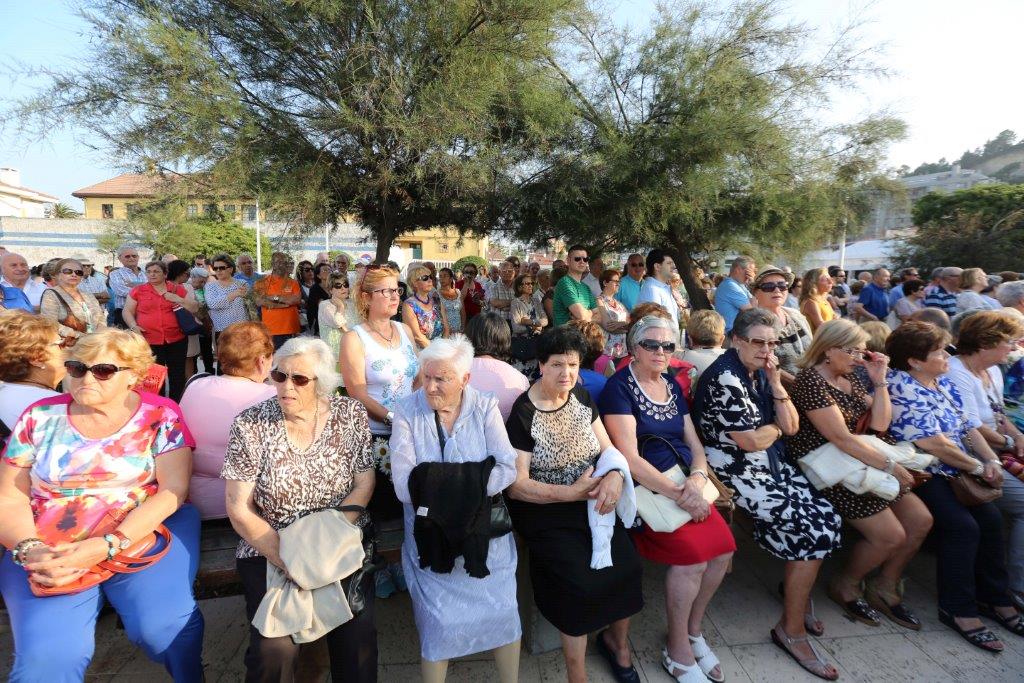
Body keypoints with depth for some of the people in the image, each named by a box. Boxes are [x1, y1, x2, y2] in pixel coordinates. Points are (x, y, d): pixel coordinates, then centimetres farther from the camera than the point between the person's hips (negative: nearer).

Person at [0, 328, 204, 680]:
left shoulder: (160, 415, -2)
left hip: (146, 531, -2)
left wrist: (108, 546, -19)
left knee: (162, 625, -22)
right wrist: (28, 550, -13)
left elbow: (173, 490, -9)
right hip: (49, 548, 3)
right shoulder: (40, 417, 6)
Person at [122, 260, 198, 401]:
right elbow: (127, 311, 9)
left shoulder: (178, 289, 7)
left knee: (177, 375, 5)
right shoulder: (138, 291, 6)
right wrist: (134, 326, -7)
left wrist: (179, 300, -9)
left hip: (176, 340, 1)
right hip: (149, 341, 0)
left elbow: (194, 308, 6)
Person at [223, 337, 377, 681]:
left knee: (357, 632, -17)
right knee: (275, 647, -18)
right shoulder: (249, 425, -6)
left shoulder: (350, 414, -4)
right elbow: (239, 508, -5)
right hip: (270, 548, 0)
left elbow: (363, 484, -2)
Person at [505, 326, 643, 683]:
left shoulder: (582, 398, 4)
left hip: (591, 503, 5)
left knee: (628, 567, -12)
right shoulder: (523, 414, -13)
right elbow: (516, 485, -14)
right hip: (545, 512, -5)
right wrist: (571, 493, -21)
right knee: (583, 582, -22)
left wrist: (616, 474, -14)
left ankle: (617, 639, 20)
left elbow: (608, 449, 9)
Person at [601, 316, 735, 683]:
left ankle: (692, 630, 15)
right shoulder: (619, 388, -10)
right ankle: (677, 650, 5)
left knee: (723, 549, -11)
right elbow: (630, 459, -16)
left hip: (685, 482, 7)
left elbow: (694, 443, 11)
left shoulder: (672, 386, 12)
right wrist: (678, 494, -18)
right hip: (644, 489, -6)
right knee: (692, 554, -21)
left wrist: (697, 478, -9)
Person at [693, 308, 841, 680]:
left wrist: (776, 383, -5)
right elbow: (751, 441, -18)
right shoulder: (724, 377, -18)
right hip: (738, 473, -8)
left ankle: (797, 587, 25)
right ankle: (792, 629, 6)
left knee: (827, 518, -2)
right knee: (817, 531, -11)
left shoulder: (761, 372, 8)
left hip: (772, 464, 8)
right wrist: (775, 428, 2)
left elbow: (791, 427, 6)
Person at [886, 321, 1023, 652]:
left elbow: (968, 426, 14)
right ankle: (958, 609, -5)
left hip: (952, 471, 9)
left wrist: (991, 460, -1)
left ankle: (994, 597, 16)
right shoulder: (902, 388, -18)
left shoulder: (944, 384, 13)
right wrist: (977, 467, -8)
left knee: (990, 518, -3)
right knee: (962, 525, -20)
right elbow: (934, 444, -19)